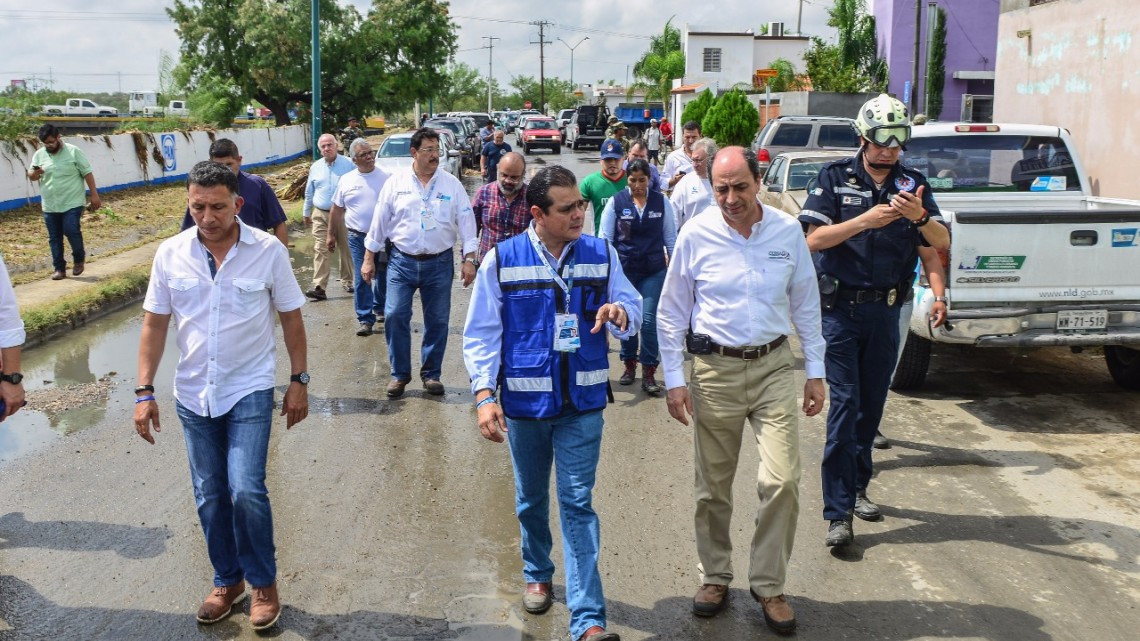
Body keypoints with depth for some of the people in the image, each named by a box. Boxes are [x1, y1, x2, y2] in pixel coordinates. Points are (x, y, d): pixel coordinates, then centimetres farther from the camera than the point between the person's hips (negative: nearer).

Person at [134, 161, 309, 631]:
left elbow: (291, 318, -1)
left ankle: (263, 583, 10)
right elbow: (155, 324, 3)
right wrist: (144, 391, -1)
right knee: (210, 498, 11)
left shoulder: (268, 251, -10)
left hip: (250, 391, -3)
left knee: (246, 491, -12)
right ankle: (228, 581, 31)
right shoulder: (170, 254, -4)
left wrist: (298, 381, -2)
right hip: (193, 396, 3)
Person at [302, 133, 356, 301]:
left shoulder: (348, 164, -3)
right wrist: (306, 213, 19)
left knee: (346, 249, 8)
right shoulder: (315, 167, 9)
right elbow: (309, 193, 17)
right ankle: (319, 287, -11)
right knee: (320, 250, -6)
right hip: (320, 215, 2)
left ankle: (347, 280, 24)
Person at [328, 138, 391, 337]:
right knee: (361, 279, -3)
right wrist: (330, 234, 11)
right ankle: (365, 319, 2)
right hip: (357, 237, 0)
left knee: (382, 276, 13)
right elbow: (337, 209, 11)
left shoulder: (385, 178, -2)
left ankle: (380, 309, 34)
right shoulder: (347, 180, 3)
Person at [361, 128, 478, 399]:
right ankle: (399, 373, 11)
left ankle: (431, 374, 21)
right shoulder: (395, 183, 1)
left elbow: (466, 222, 1)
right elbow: (379, 222, 5)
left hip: (439, 264, 1)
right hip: (402, 262, 0)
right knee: (395, 316, -5)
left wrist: (469, 259, -5)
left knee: (437, 321, 6)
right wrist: (369, 258, 5)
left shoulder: (452, 184, 1)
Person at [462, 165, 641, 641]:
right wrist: (484, 396, -12)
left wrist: (621, 312, -17)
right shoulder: (501, 260, -5)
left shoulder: (601, 255, 0)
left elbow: (633, 311, 8)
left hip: (583, 404, 0)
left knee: (578, 504, -2)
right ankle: (537, 573, 43)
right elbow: (481, 333, -3)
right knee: (531, 499, 18)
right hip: (524, 403, 0)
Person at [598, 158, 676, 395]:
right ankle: (629, 365, 29)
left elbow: (670, 236, 9)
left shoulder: (661, 201, 2)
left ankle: (649, 373, 5)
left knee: (649, 320, -6)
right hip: (624, 268, 1)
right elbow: (605, 237, 2)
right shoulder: (616, 201, -2)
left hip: (654, 270, 0)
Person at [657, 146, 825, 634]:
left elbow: (806, 304, 9)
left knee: (782, 480, -6)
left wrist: (815, 371, 7)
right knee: (713, 487, 9)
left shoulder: (787, 231, 0)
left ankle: (768, 585, 12)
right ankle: (715, 577, 28)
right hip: (716, 369, 0)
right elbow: (671, 313, 2)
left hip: (775, 366, 1)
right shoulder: (697, 235, -5)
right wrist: (674, 380, -2)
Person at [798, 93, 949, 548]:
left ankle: (856, 488, 29)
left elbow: (943, 243, -1)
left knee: (872, 404, 12)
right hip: (841, 308, -4)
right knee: (844, 403, -9)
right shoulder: (836, 178, -2)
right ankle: (838, 513, -7)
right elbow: (815, 238, -12)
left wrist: (919, 216, -21)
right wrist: (867, 220, -23)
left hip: (885, 309, 4)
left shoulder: (912, 184, 6)